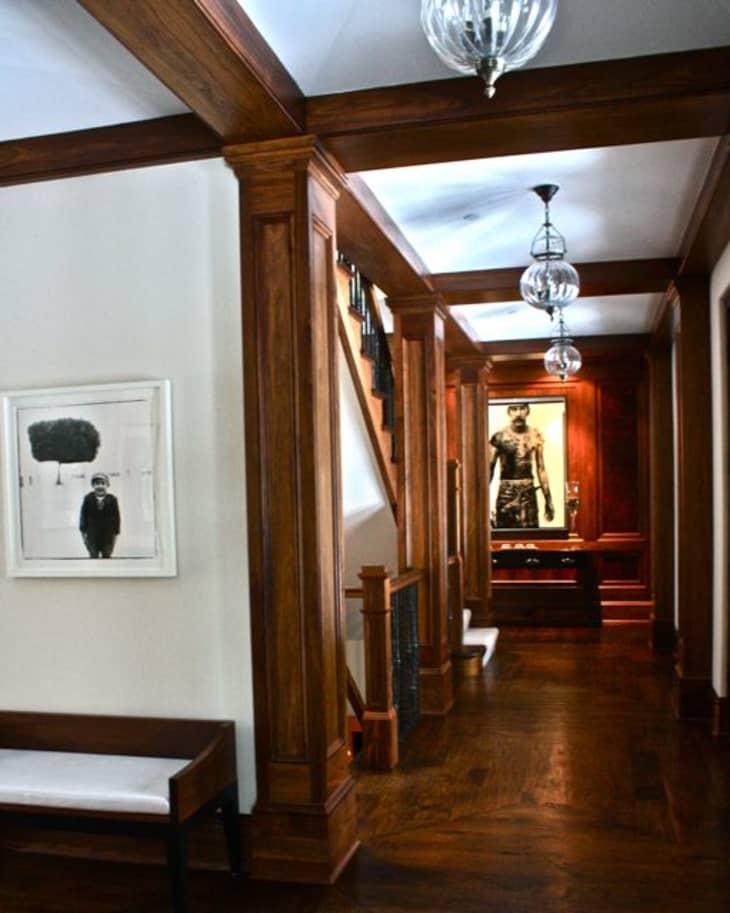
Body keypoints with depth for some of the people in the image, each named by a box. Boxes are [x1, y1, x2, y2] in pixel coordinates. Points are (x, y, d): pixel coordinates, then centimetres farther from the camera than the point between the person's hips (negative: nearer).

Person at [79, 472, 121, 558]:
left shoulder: (112, 500, -6)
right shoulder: (88, 499, -4)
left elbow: (116, 517, -1)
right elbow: (83, 516, 1)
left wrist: (115, 533, -2)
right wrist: (83, 532, -1)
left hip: (107, 535, 0)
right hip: (92, 534, 0)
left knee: (106, 557, 8)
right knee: (93, 556, 1)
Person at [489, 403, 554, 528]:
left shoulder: (535, 436, 3)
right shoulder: (499, 437, -6)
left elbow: (541, 469, 10)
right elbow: (489, 469, -4)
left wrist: (548, 500, 11)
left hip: (529, 494, 2)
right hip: (506, 494, -2)